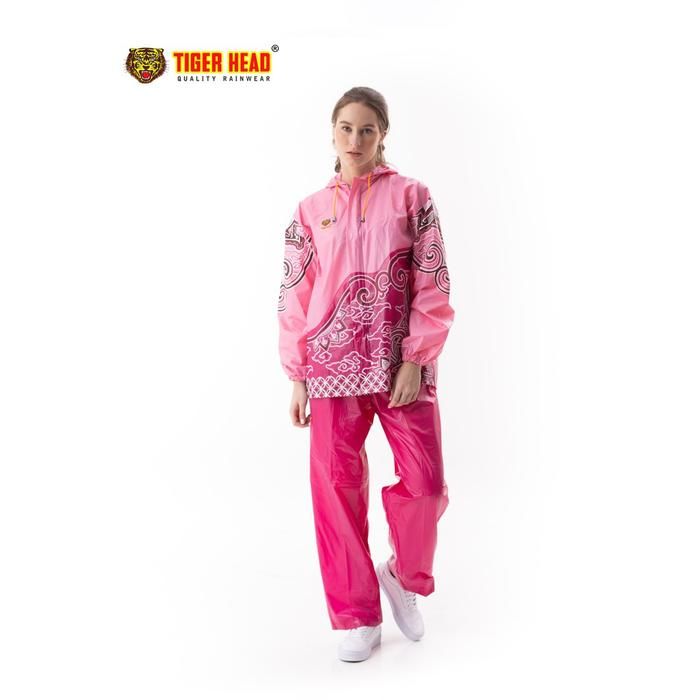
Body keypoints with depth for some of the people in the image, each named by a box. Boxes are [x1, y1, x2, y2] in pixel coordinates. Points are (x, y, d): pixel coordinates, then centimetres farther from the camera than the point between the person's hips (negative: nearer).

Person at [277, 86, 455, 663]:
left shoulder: (411, 196, 4)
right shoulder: (310, 211, 9)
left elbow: (432, 285, -2)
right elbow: (294, 299, 8)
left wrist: (415, 359, -10)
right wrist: (296, 376, 3)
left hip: (403, 363, -1)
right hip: (333, 364, 2)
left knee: (426, 484, -5)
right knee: (337, 487, 1)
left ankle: (404, 575, 27)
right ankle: (358, 618, 17)